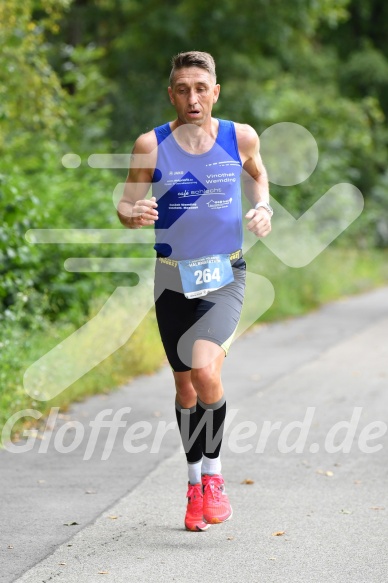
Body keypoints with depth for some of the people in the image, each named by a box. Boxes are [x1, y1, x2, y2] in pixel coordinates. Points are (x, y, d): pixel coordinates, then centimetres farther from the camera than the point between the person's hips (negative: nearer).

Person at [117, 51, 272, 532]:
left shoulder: (240, 137, -3)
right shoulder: (151, 145, -6)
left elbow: (257, 173, 19)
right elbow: (125, 202, 1)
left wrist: (263, 207, -1)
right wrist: (132, 214, -23)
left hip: (225, 276, -1)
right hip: (173, 278, 1)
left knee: (205, 369, -23)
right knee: (185, 385, 9)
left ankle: (213, 475, -3)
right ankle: (195, 484, 28)